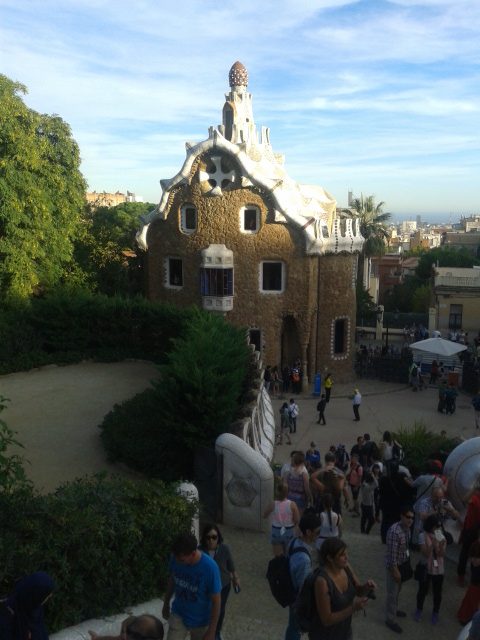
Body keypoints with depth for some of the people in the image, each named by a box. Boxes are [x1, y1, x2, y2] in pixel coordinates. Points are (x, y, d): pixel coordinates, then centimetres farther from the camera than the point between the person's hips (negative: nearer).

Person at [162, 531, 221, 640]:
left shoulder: (210, 567, -31)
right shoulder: (176, 558, -20)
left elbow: (216, 601, -20)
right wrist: (166, 604, 13)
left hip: (201, 620, -2)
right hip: (178, 614, 3)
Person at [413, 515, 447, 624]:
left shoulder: (442, 536, -7)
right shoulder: (423, 536, -15)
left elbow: (441, 554, -11)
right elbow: (426, 553, -20)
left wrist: (440, 544, -27)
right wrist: (432, 543, -30)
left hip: (439, 569, 2)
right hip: (426, 568, -2)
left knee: (437, 592, 14)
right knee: (423, 590, 14)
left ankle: (435, 613, 36)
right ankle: (419, 610, 37)